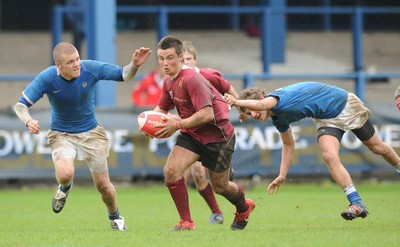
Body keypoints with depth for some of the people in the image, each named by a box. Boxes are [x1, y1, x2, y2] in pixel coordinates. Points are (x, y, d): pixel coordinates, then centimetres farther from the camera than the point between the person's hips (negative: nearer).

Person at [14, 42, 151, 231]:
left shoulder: (91, 69, -19)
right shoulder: (47, 78, -21)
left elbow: (123, 75, -8)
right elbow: (21, 104, -17)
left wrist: (134, 65, -30)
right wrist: (28, 121, -38)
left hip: (91, 133, 1)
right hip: (61, 135, -1)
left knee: (103, 185, 2)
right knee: (65, 174, -30)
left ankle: (115, 217, 35)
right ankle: (65, 188, 10)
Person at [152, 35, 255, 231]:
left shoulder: (191, 79, -27)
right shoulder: (169, 82, 1)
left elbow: (207, 114, -32)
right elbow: (162, 108, 14)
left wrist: (178, 124, -31)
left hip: (217, 135, -7)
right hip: (192, 134, 7)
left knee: (220, 186, 10)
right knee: (171, 170, -16)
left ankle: (244, 209, 44)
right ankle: (186, 222, -4)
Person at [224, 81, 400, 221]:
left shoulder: (279, 95, -32)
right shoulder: (278, 119, -7)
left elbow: (261, 104, -57)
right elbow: (288, 144, 10)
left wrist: (237, 102, -68)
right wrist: (282, 176, 5)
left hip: (345, 104, -6)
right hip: (326, 119, 6)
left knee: (377, 147, 9)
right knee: (329, 156, -19)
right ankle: (357, 204, -17)